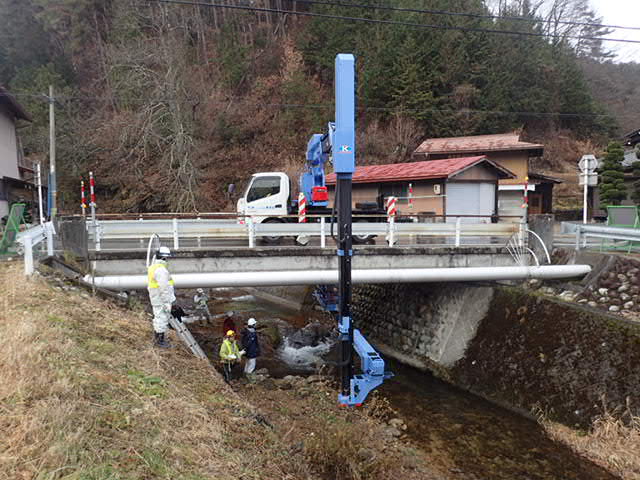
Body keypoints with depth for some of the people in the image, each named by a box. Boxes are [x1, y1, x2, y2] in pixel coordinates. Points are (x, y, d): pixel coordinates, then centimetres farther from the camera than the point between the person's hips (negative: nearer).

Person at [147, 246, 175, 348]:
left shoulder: (153, 267, 8)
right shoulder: (161, 270, -24)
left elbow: (150, 284, 16)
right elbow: (164, 288, -25)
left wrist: (153, 299, 24)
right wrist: (167, 302, -21)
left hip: (156, 298, 10)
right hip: (162, 300, -10)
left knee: (159, 318, 19)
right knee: (162, 320, 1)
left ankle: (157, 338, 30)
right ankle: (160, 341, 11)